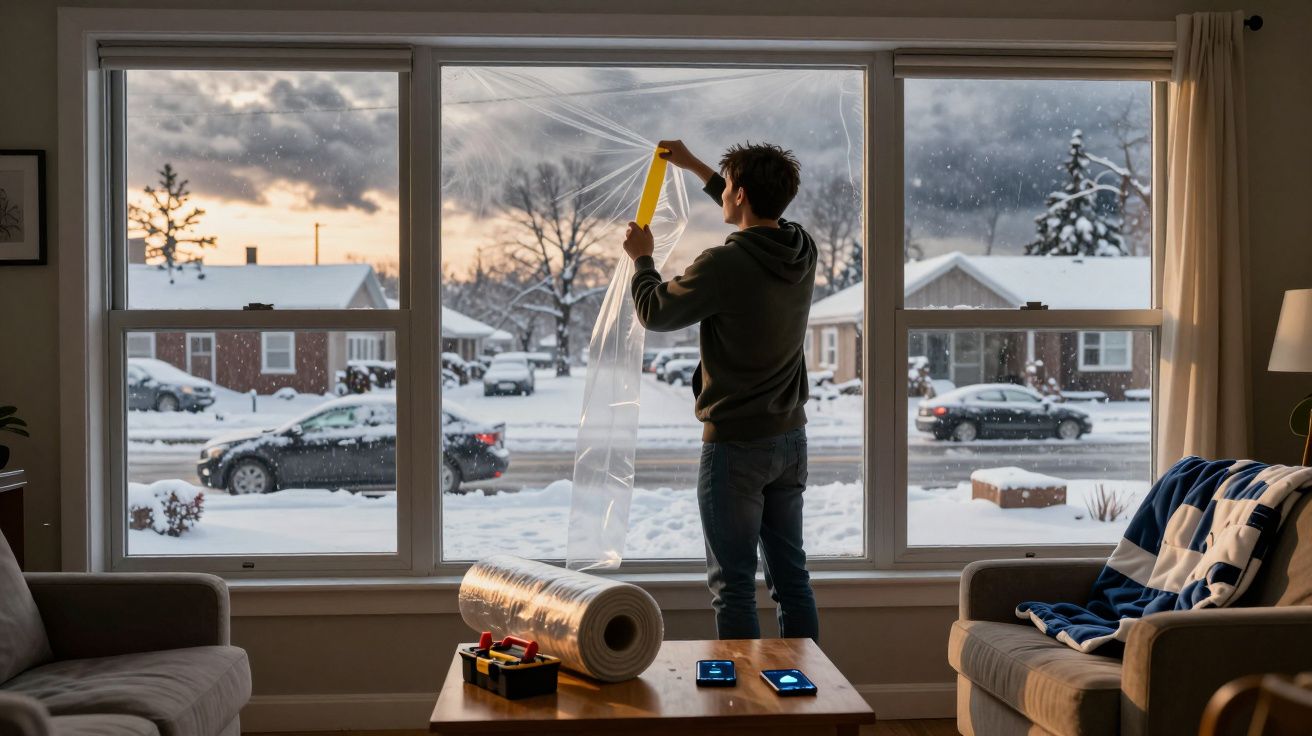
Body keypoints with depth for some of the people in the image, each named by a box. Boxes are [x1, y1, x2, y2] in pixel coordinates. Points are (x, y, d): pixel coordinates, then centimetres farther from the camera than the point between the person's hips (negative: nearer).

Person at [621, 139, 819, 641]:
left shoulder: (724, 265, -21)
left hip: (735, 447, -7)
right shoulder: (802, 250, 1)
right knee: (791, 576, 15)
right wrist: (693, 166, 31)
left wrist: (642, 258, 12)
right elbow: (757, 220, 24)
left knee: (733, 585, 1)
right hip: (790, 438, 7)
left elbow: (654, 313, -7)